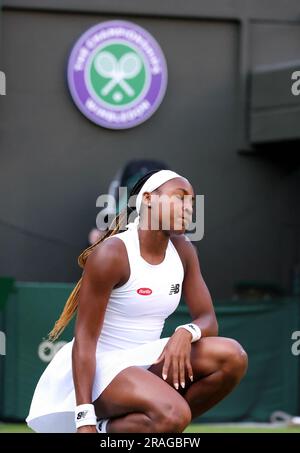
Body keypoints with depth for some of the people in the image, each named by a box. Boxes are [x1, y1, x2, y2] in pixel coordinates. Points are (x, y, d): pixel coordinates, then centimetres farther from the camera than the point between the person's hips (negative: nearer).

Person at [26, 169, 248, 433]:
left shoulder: (183, 251, 5)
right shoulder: (111, 254, -17)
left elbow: (207, 319, 7)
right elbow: (84, 340, -18)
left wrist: (186, 333, -21)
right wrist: (84, 420, -26)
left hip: (147, 361, 8)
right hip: (101, 365, -8)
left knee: (233, 357, -16)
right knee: (173, 415, -34)